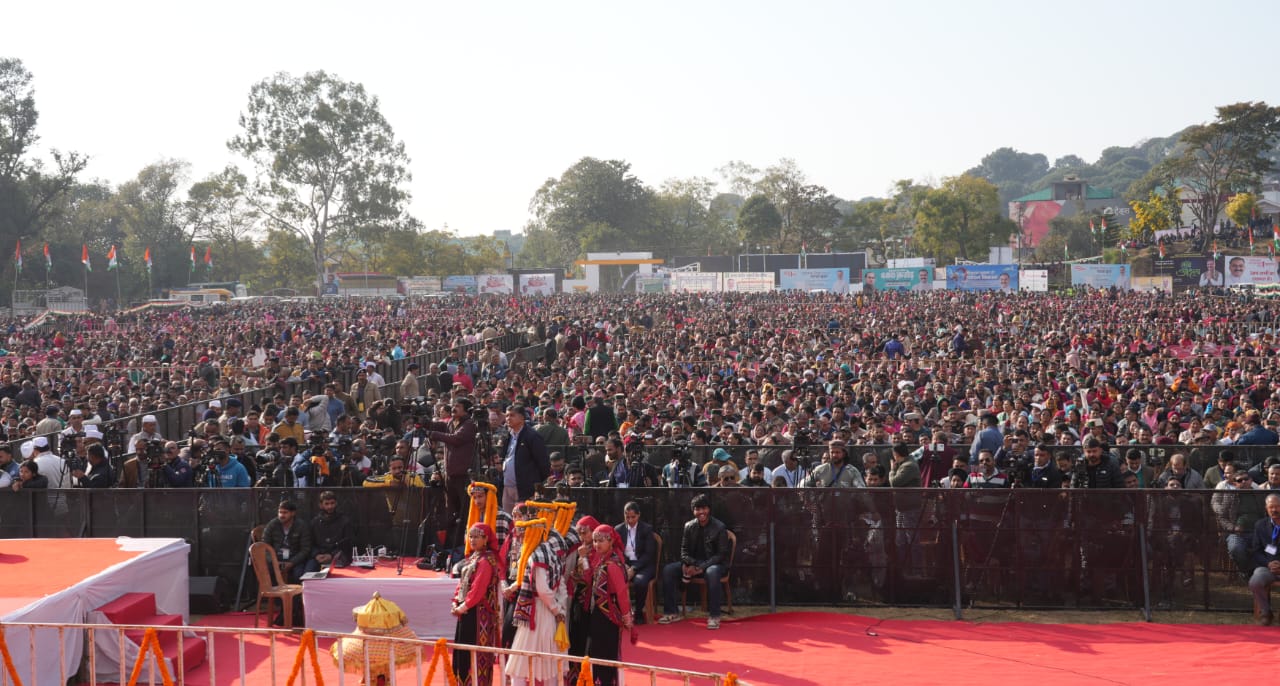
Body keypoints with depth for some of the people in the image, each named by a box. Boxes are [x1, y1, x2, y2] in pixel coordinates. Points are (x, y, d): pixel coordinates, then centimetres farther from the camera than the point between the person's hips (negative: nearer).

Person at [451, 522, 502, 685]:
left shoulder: (486, 560, -14)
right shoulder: (472, 557, 15)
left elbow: (478, 588, -20)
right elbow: (462, 582, 15)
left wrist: (464, 606, -16)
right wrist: (456, 603, 3)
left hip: (479, 612, -9)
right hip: (466, 610, 9)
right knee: (462, 649, 13)